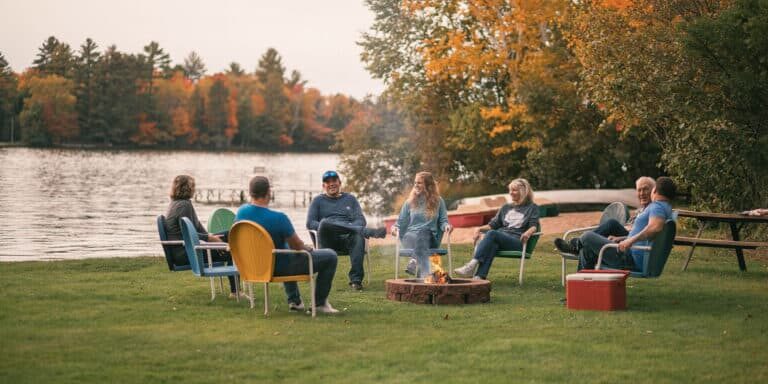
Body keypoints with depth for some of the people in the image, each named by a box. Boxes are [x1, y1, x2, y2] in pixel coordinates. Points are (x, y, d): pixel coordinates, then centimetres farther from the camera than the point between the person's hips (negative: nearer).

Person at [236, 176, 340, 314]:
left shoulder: (241, 212, -9)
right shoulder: (278, 218, -30)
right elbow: (297, 246, -17)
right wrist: (307, 248, 8)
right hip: (279, 268, -7)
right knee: (330, 256, 3)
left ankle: (294, 300, 37)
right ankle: (320, 303, 12)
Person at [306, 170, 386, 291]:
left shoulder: (350, 199, 25)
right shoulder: (318, 201, 20)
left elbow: (361, 220, 13)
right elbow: (310, 223, 7)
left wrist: (351, 228, -10)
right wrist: (324, 227, -13)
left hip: (347, 238, 1)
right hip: (328, 240, -1)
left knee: (358, 236, -36)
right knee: (325, 222, -36)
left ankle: (356, 280, -40)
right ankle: (369, 232, -41)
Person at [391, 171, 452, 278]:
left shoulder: (438, 201, 12)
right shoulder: (409, 202, 15)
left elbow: (443, 221, 11)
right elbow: (401, 222, 15)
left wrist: (446, 226, -14)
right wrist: (395, 227, -8)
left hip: (431, 238, 0)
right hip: (410, 237, 0)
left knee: (422, 234, -37)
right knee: (421, 240, -37)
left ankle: (414, 263, -52)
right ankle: (425, 273, -54)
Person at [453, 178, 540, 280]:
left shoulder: (532, 208, 17)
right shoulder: (505, 208, 31)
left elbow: (534, 226, 1)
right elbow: (493, 225, 25)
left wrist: (528, 232, -23)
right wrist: (479, 229, 5)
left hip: (518, 242, -4)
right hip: (500, 237, 4)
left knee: (492, 234, -33)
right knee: (492, 245, -36)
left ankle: (471, 265, -45)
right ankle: (480, 277, -54)